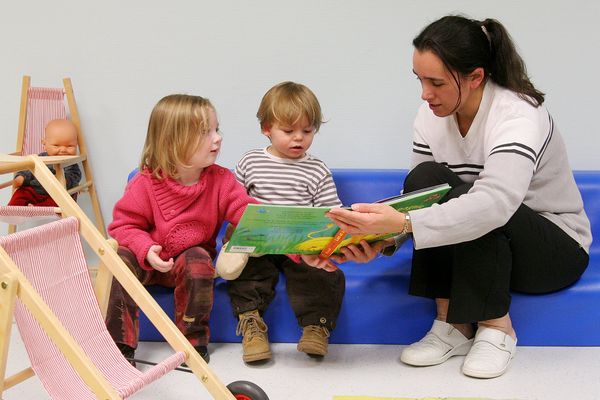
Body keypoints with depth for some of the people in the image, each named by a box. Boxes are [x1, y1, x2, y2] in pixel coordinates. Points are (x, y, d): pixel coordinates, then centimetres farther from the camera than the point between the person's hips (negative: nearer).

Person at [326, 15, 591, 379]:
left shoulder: (519, 117, -27)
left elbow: (493, 203, -44)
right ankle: (452, 325, -17)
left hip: (557, 248, -5)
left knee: (473, 209, -35)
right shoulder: (433, 115, -7)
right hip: (476, 249, 6)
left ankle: (497, 327, -14)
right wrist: (383, 231, -29)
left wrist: (402, 222, -54)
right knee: (425, 178, -23)